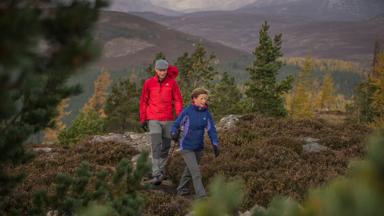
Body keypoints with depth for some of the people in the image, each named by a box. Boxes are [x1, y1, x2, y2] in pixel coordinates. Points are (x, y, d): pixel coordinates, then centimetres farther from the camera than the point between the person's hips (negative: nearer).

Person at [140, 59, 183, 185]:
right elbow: (143, 101, 8)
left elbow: (178, 100, 2)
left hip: (168, 120, 1)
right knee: (156, 147, -11)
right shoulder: (149, 83, 1)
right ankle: (156, 174, -14)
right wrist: (143, 119, 5)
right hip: (153, 120, -1)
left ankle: (161, 170, 24)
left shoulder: (172, 83, 1)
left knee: (165, 147, 8)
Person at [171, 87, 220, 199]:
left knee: (189, 170, 20)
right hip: (186, 147, -5)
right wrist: (174, 133, -27)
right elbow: (176, 124, -7)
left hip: (199, 147, 5)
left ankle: (181, 189, 40)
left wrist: (215, 144, -8)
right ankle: (201, 196, -11)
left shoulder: (206, 113, -3)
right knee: (196, 171, -12)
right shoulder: (187, 111, -14)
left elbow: (211, 129, 1)